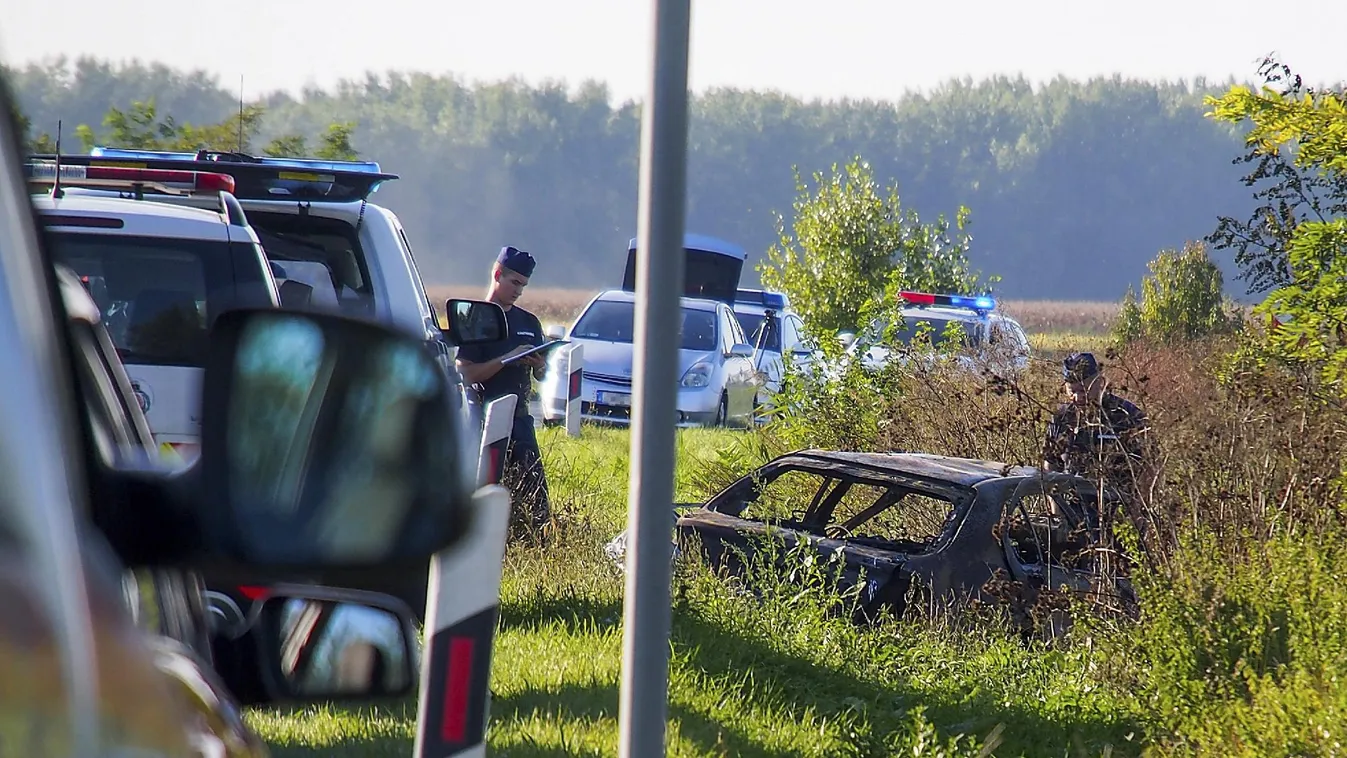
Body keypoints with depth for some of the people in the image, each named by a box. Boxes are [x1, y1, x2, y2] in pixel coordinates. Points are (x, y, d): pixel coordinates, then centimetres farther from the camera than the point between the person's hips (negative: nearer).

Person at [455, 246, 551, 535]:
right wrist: (508, 359, -19)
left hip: (519, 416, 5)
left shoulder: (529, 323, 16)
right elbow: (466, 373, -11)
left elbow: (540, 376, 20)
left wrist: (539, 365, -4)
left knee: (534, 489, -3)